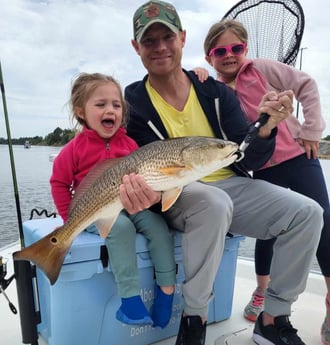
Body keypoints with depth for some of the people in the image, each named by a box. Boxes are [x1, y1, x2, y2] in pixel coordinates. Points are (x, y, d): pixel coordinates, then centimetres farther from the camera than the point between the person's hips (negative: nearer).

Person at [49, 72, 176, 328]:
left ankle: (167, 288, -6)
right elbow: (59, 182, 1)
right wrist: (72, 217, -4)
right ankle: (130, 297, -29)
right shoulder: (76, 148, -4)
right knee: (121, 228, -34)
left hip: (129, 205, 5)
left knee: (159, 226, -17)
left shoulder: (128, 143, 5)